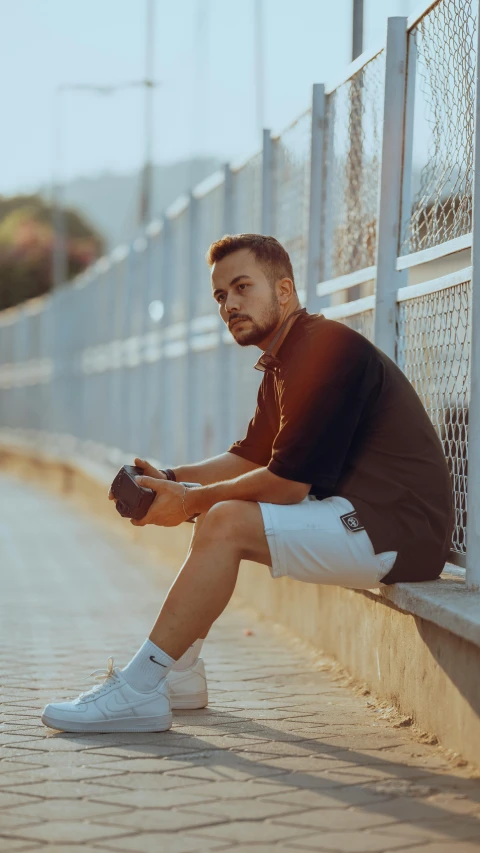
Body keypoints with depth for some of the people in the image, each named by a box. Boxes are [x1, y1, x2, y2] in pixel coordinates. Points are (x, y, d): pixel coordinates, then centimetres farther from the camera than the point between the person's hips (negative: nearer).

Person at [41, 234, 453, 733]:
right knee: (220, 512, 18)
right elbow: (249, 458, 22)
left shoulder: (325, 347, -17)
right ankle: (178, 673, 16)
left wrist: (192, 501, -10)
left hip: (398, 530, -11)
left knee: (227, 523, -22)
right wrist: (171, 480, 5)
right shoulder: (283, 363, 16)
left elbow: (288, 481, -20)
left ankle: (139, 690, -21)